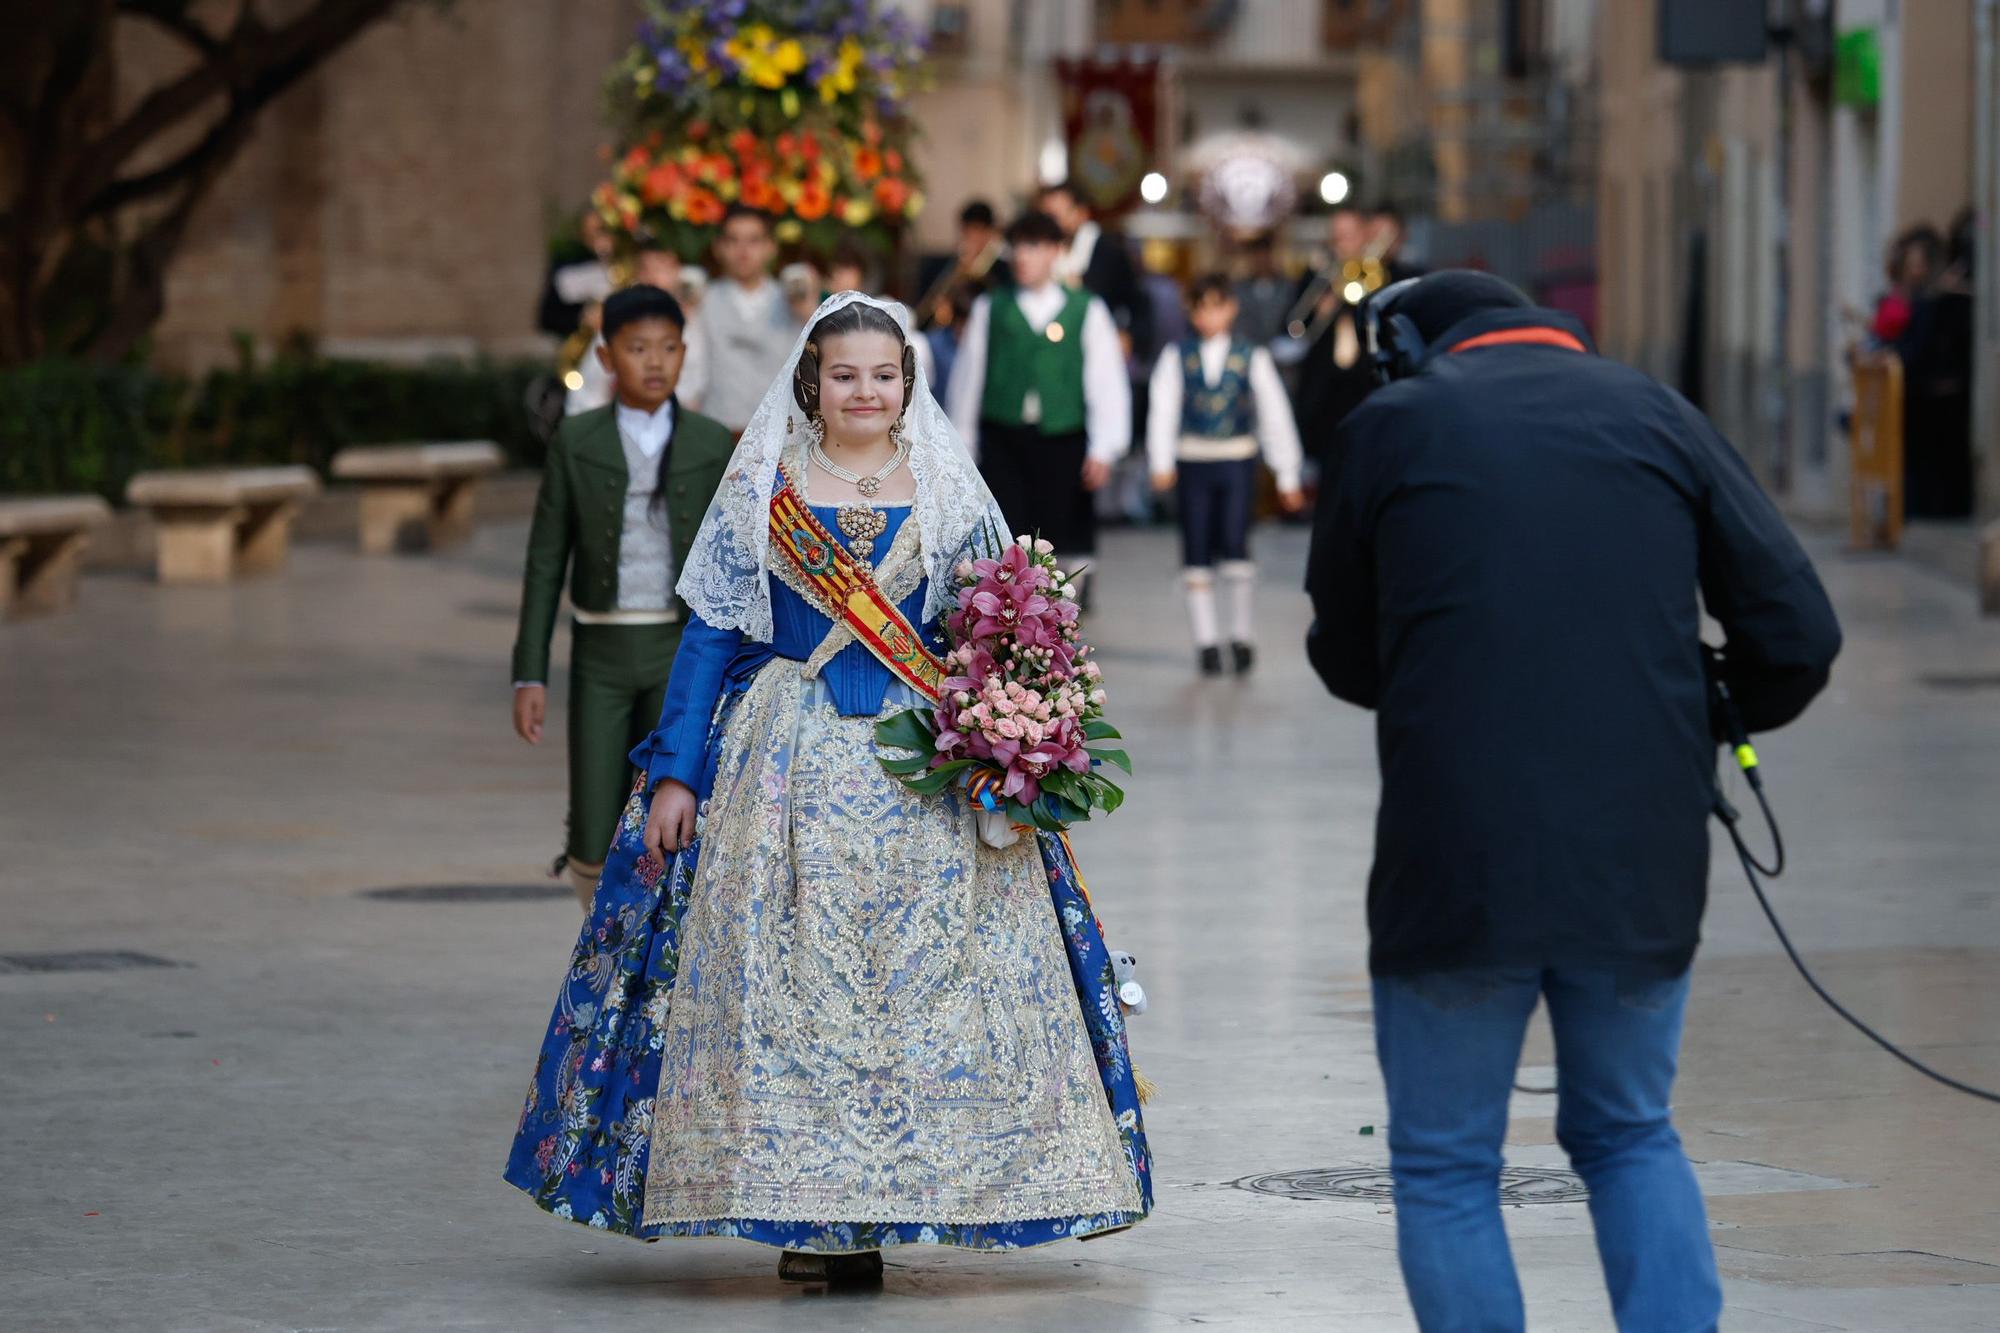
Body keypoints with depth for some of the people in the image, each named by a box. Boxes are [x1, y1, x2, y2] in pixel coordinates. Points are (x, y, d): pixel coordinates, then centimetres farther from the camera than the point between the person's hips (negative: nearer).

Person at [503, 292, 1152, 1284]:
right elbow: (711, 635, 5)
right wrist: (675, 775, -1)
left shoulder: (950, 496, 8)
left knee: (919, 974, -4)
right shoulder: (759, 492, 5)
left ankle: (871, 1214, 3)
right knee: (785, 975, -4)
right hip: (788, 765, -1)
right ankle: (805, 1213, 2)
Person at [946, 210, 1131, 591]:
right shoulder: (990, 309, 7)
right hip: (1003, 442, 0)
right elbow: (967, 378, 12)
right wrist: (963, 447, 12)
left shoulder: (1086, 311, 4)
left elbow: (1107, 383, 2)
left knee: (1066, 542, 5)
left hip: (1063, 443, 0)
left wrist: (1102, 451, -6)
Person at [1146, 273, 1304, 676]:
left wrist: (1288, 476, 5)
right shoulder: (1177, 357, 3)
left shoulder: (1252, 358, 3)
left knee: (1234, 544, -13)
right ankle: (1206, 640, 10)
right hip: (1193, 461, 1)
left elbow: (1275, 416, 5)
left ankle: (1241, 634, 1)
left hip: (1237, 461, -1)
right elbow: (1163, 410, -4)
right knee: (1197, 551, 2)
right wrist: (1161, 464, -15)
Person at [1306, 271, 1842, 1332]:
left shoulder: (1391, 427, 4)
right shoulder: (1657, 416, 9)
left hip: (1457, 867, -3)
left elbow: (1344, 658, 14)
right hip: (1643, 869, 3)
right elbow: (1799, 636, 5)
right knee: (1632, 1138, 20)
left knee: (1445, 1168, 11)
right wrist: (1710, 725, 24)